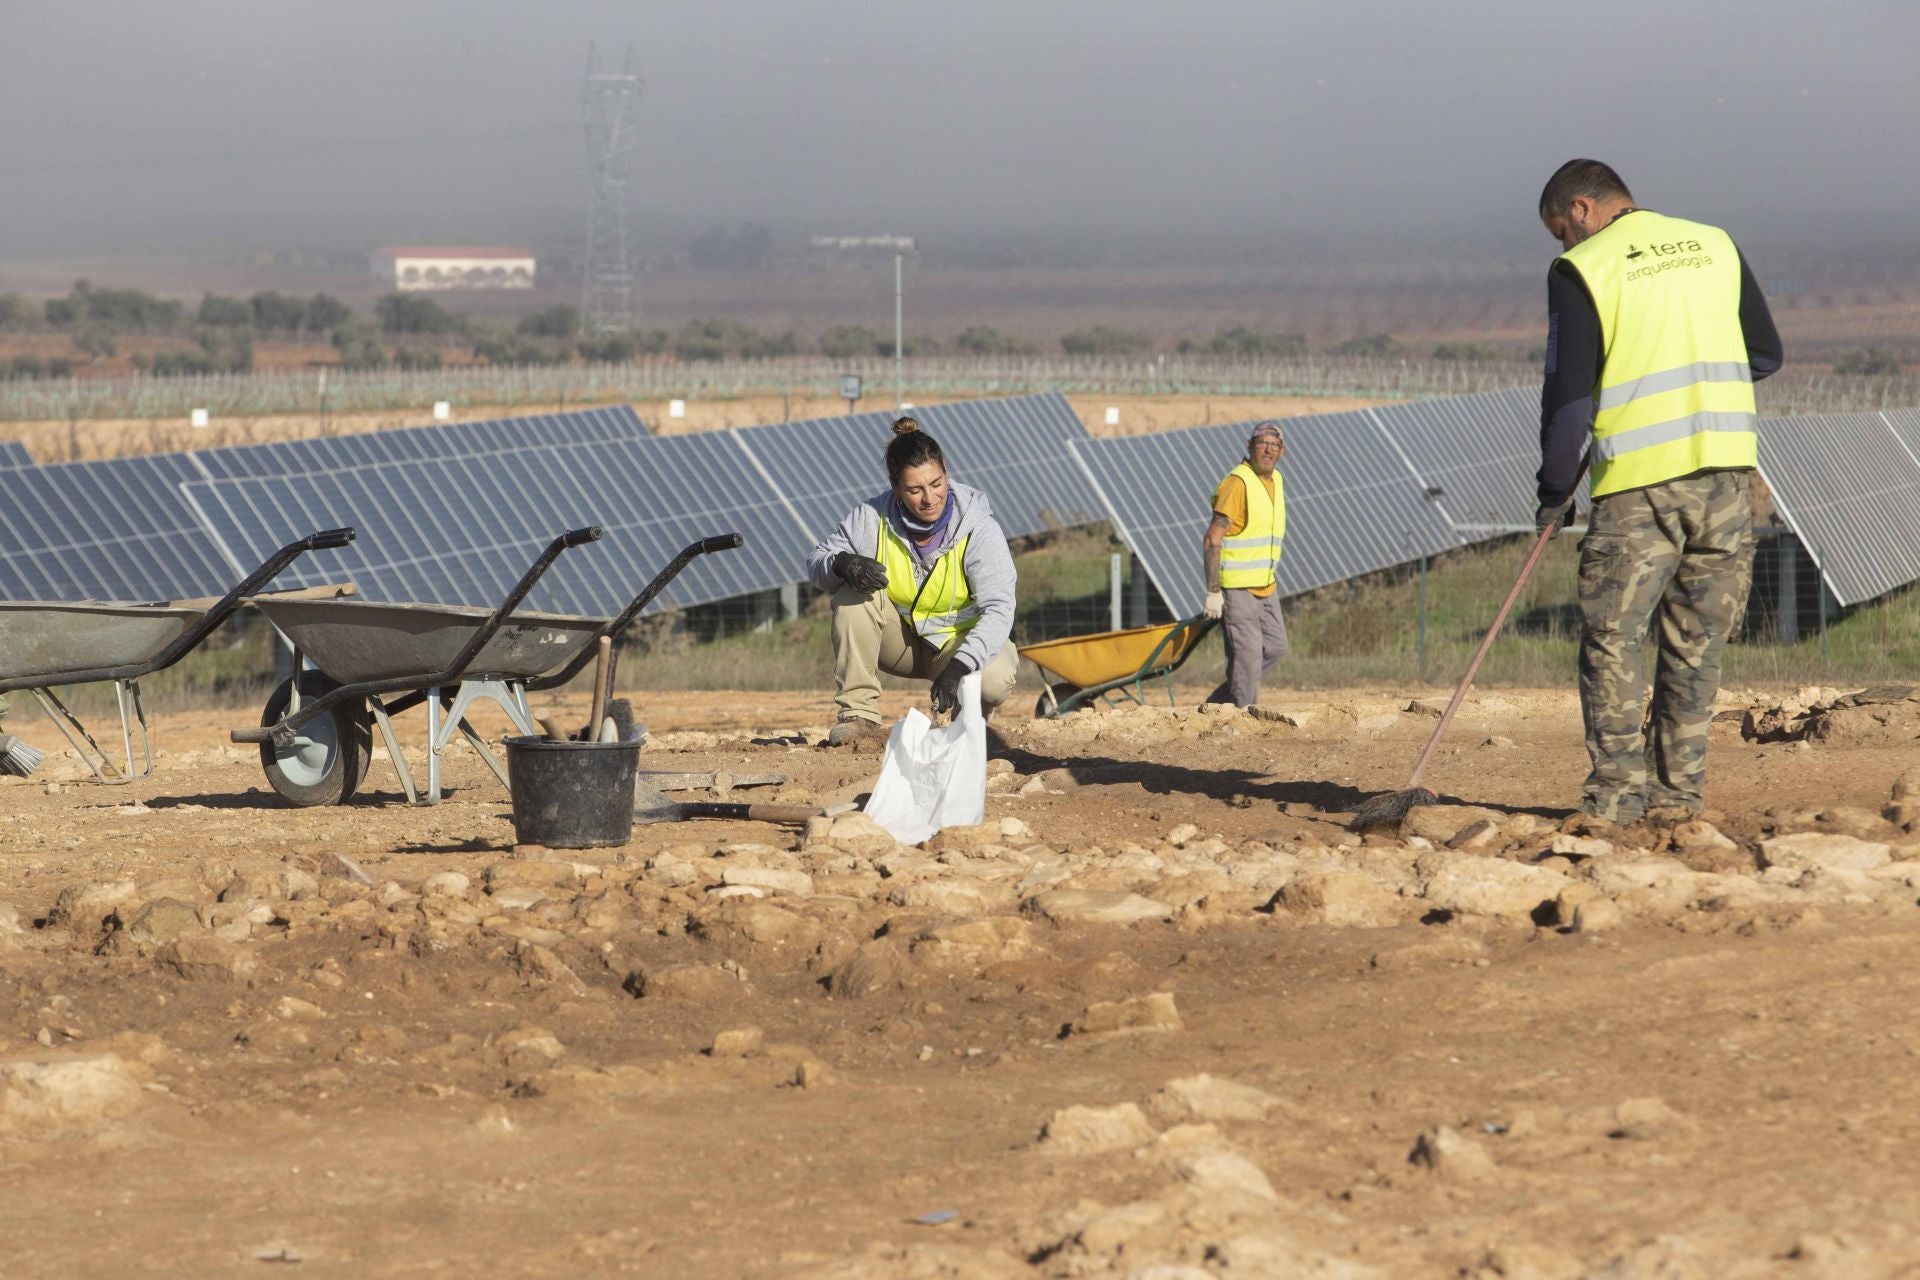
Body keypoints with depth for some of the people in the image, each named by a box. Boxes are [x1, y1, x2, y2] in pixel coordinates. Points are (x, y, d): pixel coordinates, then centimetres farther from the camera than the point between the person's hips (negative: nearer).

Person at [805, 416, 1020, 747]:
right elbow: (816, 561, -6)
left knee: (995, 679, -34)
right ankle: (858, 716, -23)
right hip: (899, 640, 2)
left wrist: (961, 665, -47)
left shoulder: (978, 527, -22)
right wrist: (842, 564, -34)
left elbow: (998, 607, -30)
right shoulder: (873, 517, -16)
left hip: (959, 640, -2)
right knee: (853, 591, -26)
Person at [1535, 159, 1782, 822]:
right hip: (1726, 468, 5)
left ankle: (1617, 796, -5)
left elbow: (1569, 393, -4)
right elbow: (1767, 355, 15)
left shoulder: (1581, 270, -2)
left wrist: (1554, 492, 5)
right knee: (1697, 644, 11)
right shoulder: (1716, 245, 13)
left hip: (1639, 480, -5)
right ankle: (1678, 791, 11)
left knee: (1611, 641, 1)